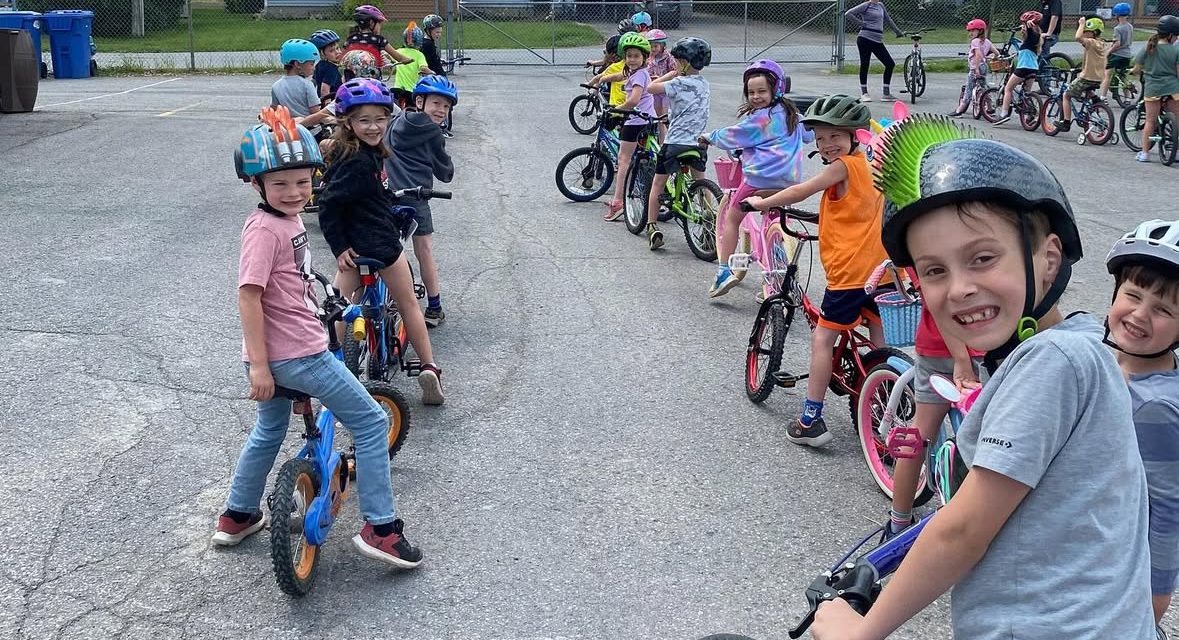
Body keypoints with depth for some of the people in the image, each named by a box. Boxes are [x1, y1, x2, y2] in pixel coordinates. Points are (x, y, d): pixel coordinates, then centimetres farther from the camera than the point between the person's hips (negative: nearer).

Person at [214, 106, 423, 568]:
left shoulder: (288, 218, 8)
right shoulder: (264, 228, -20)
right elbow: (249, 294, -22)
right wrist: (259, 364, -23)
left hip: (279, 354, 10)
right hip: (296, 355, -10)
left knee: (268, 432, 27)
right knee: (371, 422, -2)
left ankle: (238, 516, 43)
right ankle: (380, 529, 2)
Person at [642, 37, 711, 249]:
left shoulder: (680, 83, -15)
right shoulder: (704, 84, 8)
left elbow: (651, 88, -15)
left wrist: (671, 74, -2)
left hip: (676, 142, -6)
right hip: (699, 142, 6)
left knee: (658, 184, 7)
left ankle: (652, 226, 1)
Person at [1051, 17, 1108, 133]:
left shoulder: (1091, 42, -17)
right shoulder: (1102, 44, 10)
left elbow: (1078, 37, -34)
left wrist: (1081, 24, -19)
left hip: (1087, 78, -8)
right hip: (1099, 79, 8)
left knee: (1066, 96, 6)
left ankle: (1066, 122, 3)